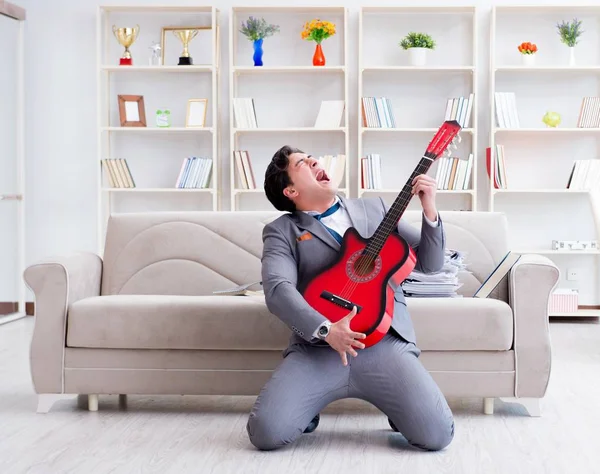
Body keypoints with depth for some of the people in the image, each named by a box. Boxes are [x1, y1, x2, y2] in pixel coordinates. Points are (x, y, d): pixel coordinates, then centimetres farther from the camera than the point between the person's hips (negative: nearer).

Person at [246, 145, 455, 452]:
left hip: (386, 342, 2)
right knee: (266, 433, -23)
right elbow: (277, 289, -9)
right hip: (316, 349, -1)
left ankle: (397, 406, 15)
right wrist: (326, 330, -25)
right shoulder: (281, 231, 9)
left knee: (437, 435, -19)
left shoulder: (375, 209, 20)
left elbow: (429, 263, 17)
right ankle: (307, 409, 12)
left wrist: (430, 211, 0)